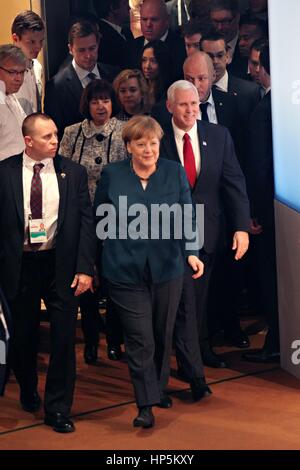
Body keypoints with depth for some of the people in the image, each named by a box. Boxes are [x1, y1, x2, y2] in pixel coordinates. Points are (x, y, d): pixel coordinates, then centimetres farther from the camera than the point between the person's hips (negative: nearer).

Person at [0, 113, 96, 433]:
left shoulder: (73, 173, -1)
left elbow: (86, 221, -1)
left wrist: (85, 268, -8)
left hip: (61, 264, 0)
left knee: (63, 337, 2)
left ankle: (57, 409, 16)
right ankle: (28, 392, 41)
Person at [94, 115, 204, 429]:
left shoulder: (175, 173, 0)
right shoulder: (111, 175, -2)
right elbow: (100, 218, 8)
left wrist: (191, 253, -19)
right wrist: (113, 250, 6)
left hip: (167, 269, 2)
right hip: (126, 271, -2)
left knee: (163, 334, 15)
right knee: (140, 339, -4)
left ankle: (159, 388, 35)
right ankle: (146, 403, 5)